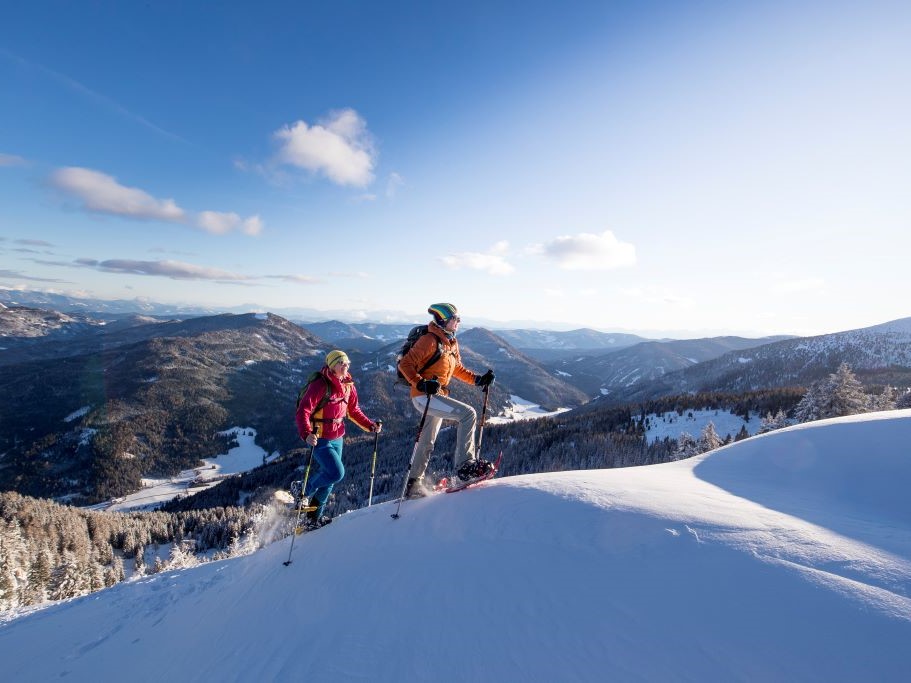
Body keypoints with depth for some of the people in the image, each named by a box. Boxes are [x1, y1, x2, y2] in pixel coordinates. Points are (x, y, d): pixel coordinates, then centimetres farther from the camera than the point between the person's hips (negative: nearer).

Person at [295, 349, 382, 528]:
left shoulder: (348, 386, 3)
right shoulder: (320, 385, -20)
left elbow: (354, 411, 13)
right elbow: (302, 412, -24)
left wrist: (371, 425, 1)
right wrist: (307, 434, -39)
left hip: (337, 439, 7)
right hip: (319, 440, -7)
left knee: (328, 477, 14)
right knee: (336, 473, -17)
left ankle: (314, 517, 33)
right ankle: (305, 492, 11)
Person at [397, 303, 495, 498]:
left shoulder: (451, 343, 13)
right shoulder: (429, 340, -14)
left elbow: (457, 368, 22)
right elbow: (405, 364, -18)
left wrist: (478, 379, 10)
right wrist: (421, 384, -30)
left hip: (437, 395, 10)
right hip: (424, 396, -10)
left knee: (427, 443, 18)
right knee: (468, 413, -20)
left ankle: (413, 484, 33)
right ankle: (465, 464, -17)